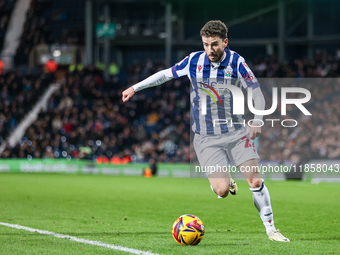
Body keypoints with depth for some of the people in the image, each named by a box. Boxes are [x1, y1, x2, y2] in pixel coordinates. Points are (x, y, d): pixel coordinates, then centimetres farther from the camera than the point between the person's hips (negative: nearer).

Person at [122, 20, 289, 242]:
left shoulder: (236, 62, -6)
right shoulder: (194, 61, -3)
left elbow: (256, 92, -1)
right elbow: (167, 74, 12)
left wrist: (257, 122, -14)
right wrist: (135, 87, 14)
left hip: (236, 132, 0)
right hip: (207, 138, 0)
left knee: (255, 181, -11)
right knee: (222, 192, -15)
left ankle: (271, 229, 4)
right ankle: (225, 182, 23)